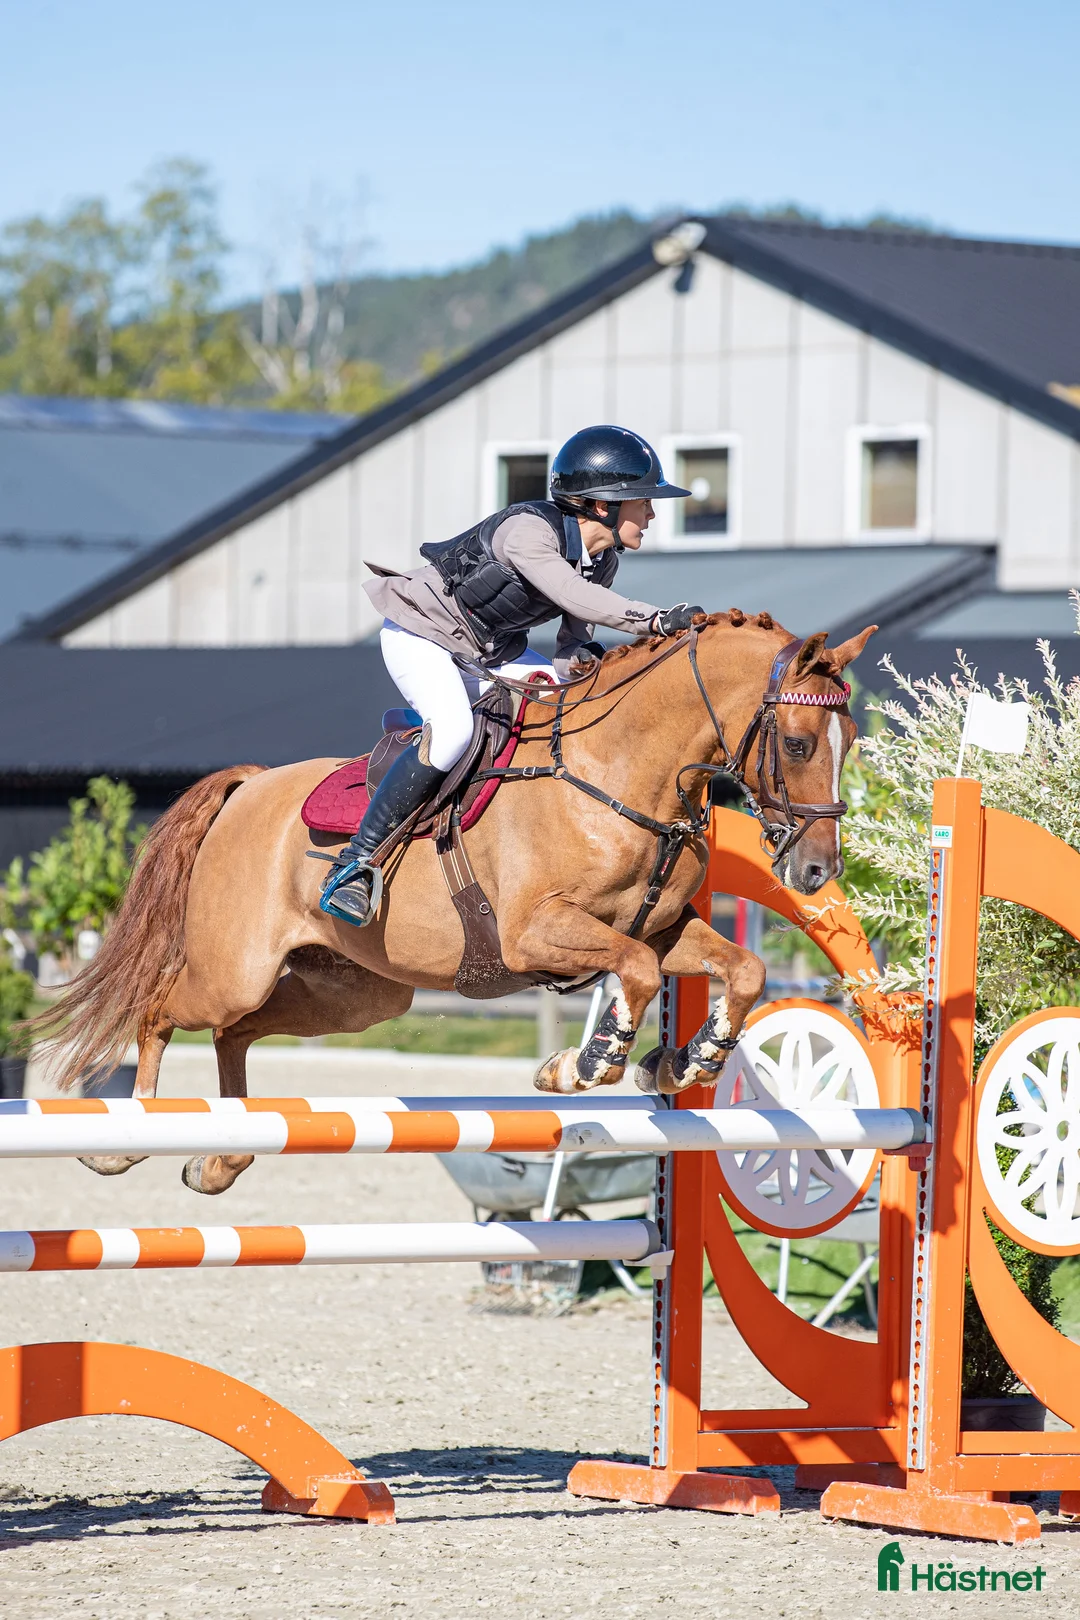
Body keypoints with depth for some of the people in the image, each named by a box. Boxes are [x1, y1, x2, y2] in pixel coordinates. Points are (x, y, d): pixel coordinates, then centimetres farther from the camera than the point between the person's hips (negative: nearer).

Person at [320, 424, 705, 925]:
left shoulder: (603, 559, -4)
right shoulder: (527, 530, -30)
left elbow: (574, 638, -1)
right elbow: (571, 593, -45)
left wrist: (578, 658, -26)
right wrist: (654, 619, -55)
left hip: (493, 650, 9)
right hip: (421, 636, -9)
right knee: (452, 730, -32)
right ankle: (356, 860, -25)